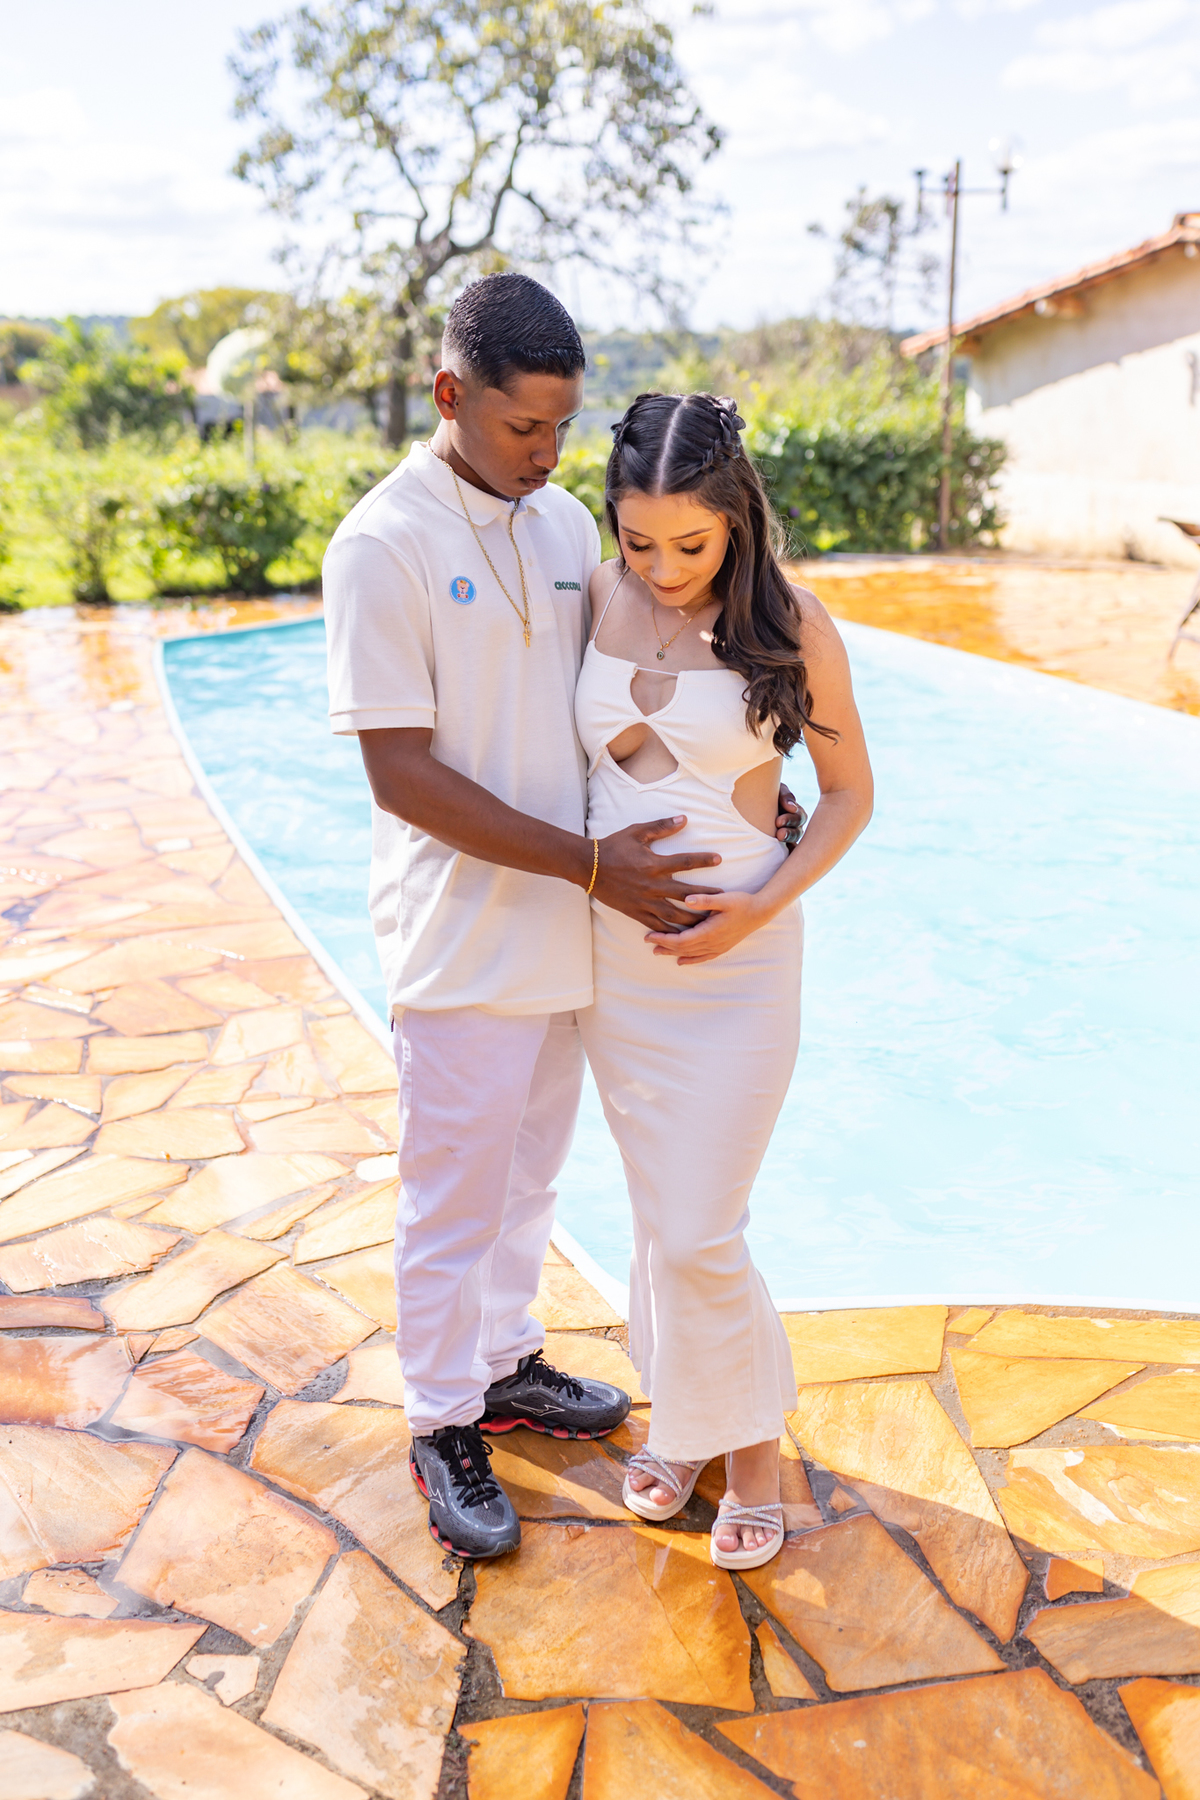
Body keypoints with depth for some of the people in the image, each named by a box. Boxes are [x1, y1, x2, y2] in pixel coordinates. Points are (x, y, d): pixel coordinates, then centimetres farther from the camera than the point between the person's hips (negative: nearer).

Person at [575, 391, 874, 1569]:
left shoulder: (792, 628, -10)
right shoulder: (595, 600, -2)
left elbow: (849, 794, -3)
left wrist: (761, 906, -16)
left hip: (734, 957, -4)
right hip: (609, 951, 4)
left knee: (699, 1233, -1)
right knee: (657, 1212, 16)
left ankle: (750, 1441, 24)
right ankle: (682, 1409, 37)